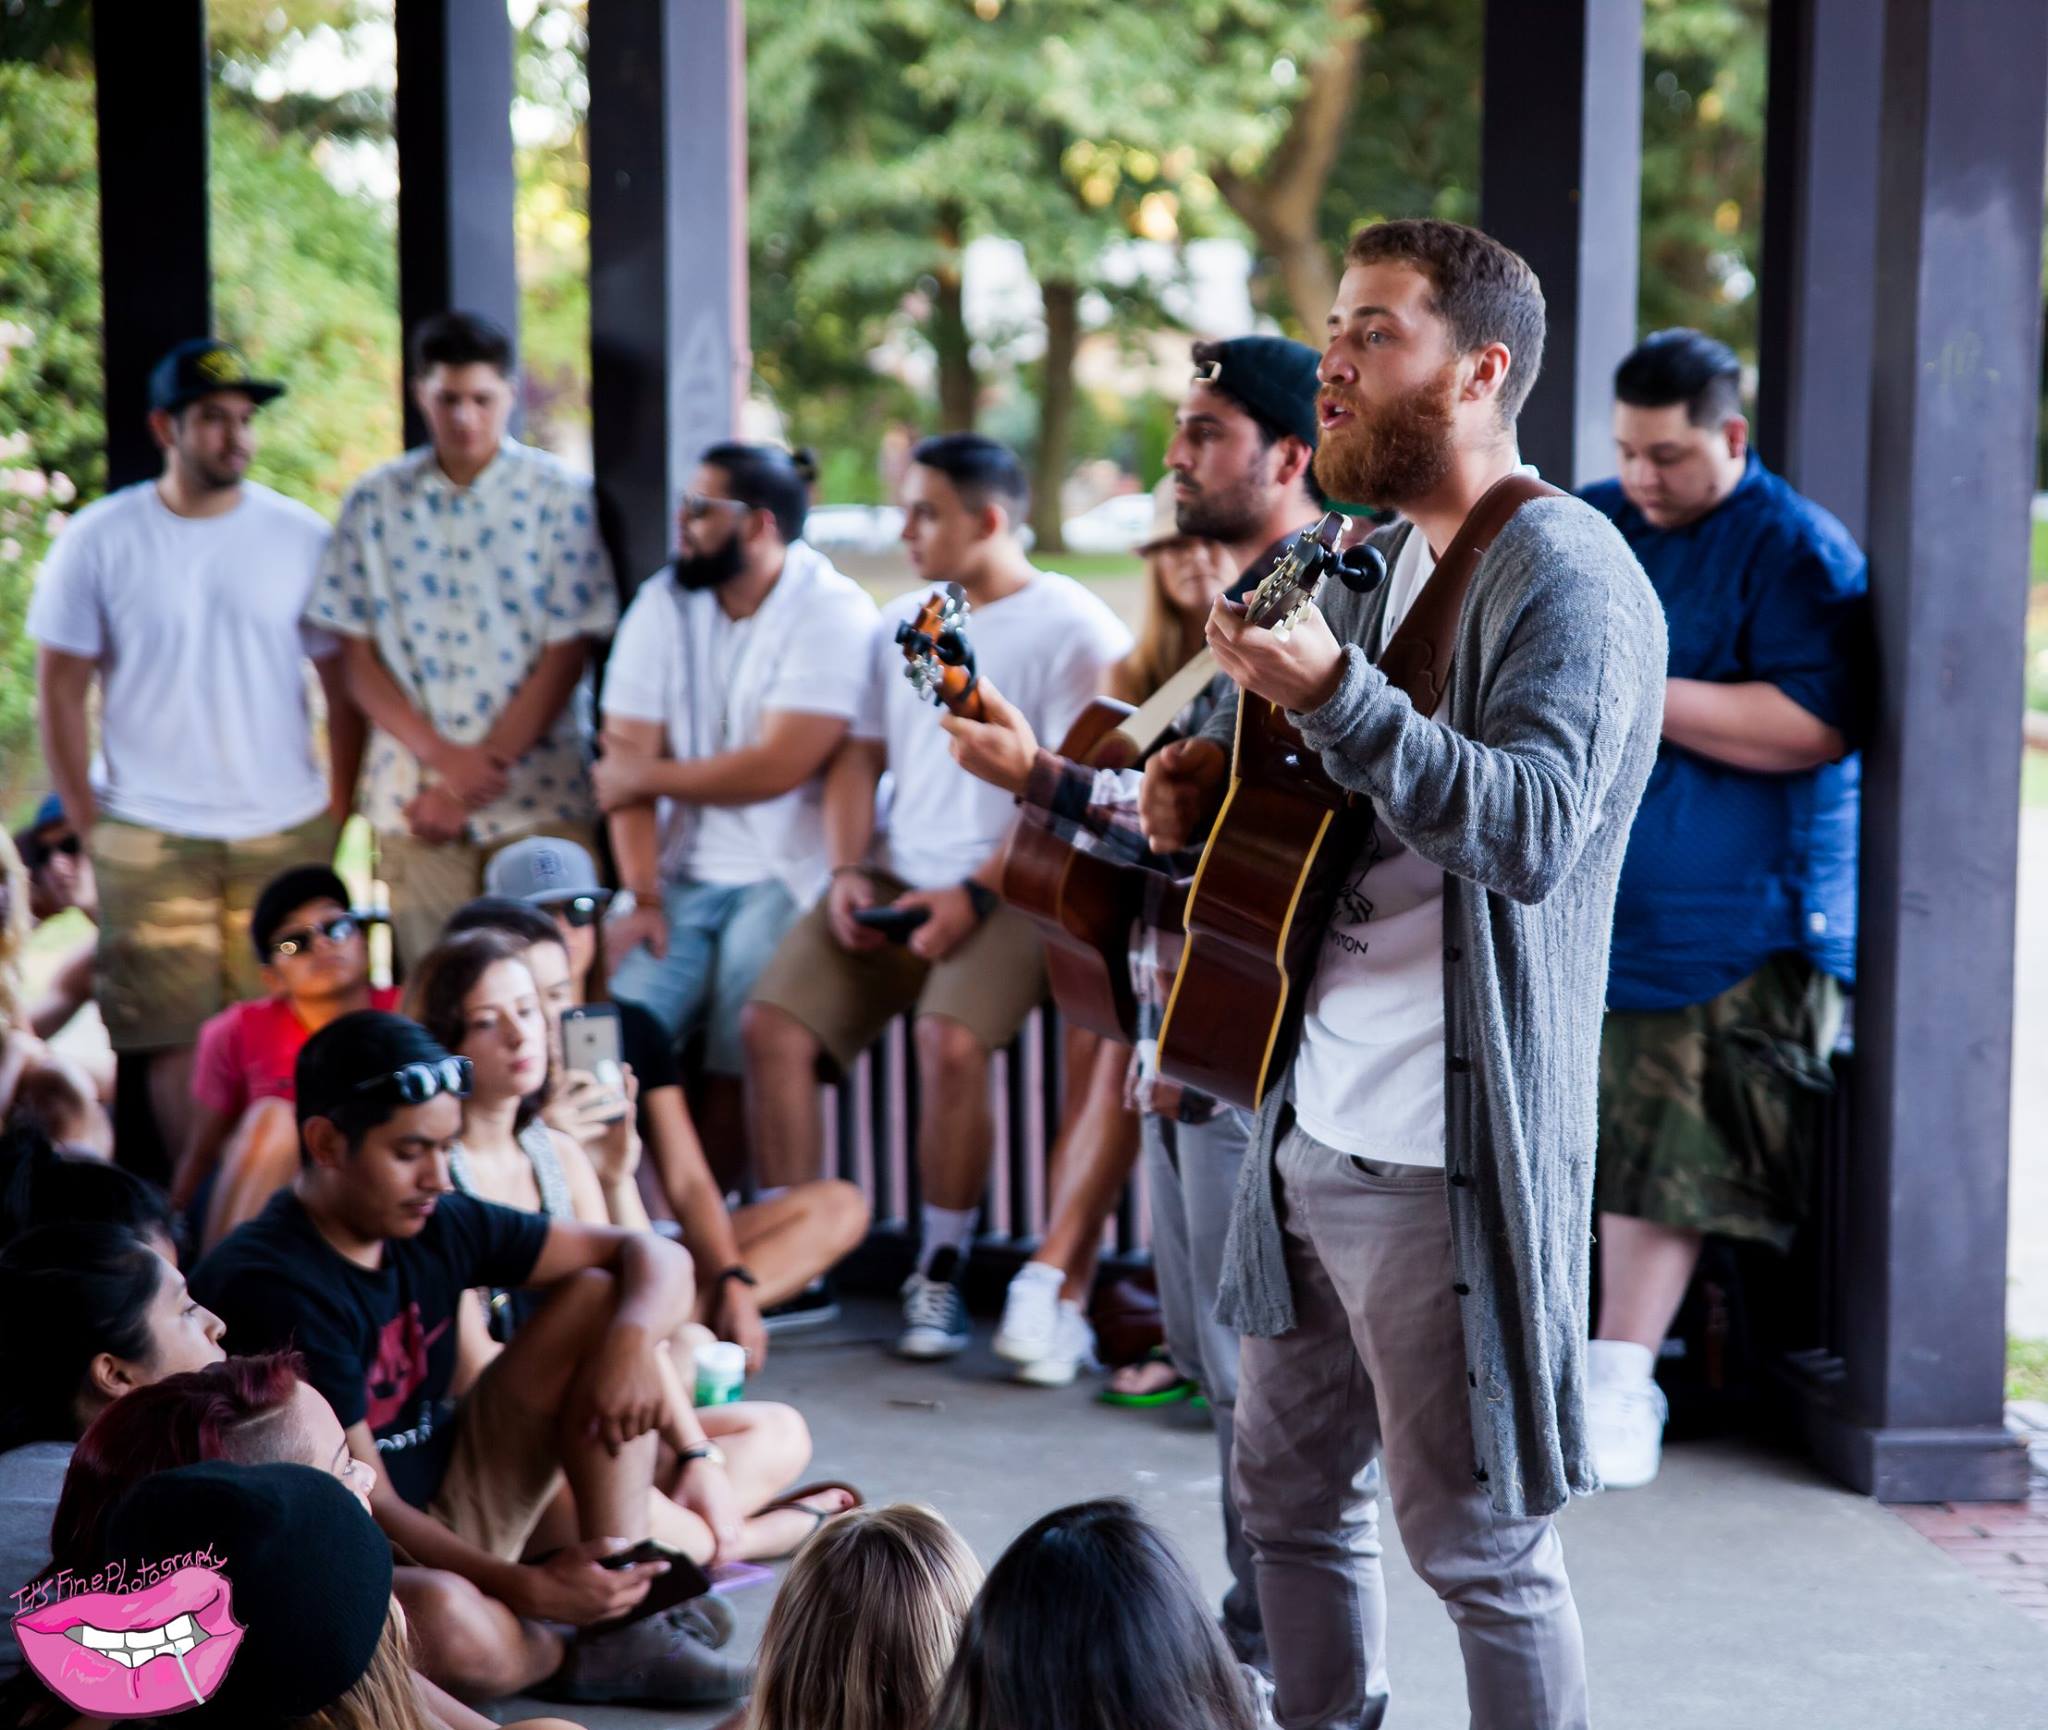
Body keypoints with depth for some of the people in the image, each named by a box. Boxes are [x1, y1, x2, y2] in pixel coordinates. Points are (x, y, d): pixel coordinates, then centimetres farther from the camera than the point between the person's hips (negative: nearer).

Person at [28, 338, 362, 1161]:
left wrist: (336, 811, 3)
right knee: (177, 1044, -1)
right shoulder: (99, 540, 0)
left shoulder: (300, 537, 4)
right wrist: (88, 824, -1)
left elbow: (345, 683, 9)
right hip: (149, 839, -1)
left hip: (286, 836, 1)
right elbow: (59, 687, 3)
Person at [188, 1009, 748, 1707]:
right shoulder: (272, 1286, -23)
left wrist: (633, 1338, -18)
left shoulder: (437, 1228, -1)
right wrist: (526, 1588, -29)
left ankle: (624, 1616, -12)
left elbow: (655, 1257, 3)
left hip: (447, 1511, 8)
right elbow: (363, 1505, -23)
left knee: (602, 1299, -4)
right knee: (459, 1634, -42)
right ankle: (573, 1655, -2)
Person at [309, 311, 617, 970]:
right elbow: (358, 656, 6)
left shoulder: (559, 497, 1)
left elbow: (566, 657, -2)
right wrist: (441, 757, -8)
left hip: (535, 795, -2)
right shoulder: (374, 503, 7)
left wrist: (482, 767, -7)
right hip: (415, 795, 2)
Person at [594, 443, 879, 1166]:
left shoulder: (834, 612, -7)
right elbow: (626, 757, 2)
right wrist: (642, 896, -9)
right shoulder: (664, 604, 9)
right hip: (680, 877, 5)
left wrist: (646, 776, -4)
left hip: (784, 877, -5)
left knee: (736, 1078, -20)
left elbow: (776, 768, -14)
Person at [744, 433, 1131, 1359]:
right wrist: (847, 872, 3)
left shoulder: (1071, 631, -4)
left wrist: (975, 895, -17)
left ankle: (941, 1273, -15)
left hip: (1005, 891, -6)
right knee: (772, 1022, -14)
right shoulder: (902, 623, 18)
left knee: (950, 1038, -31)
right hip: (894, 880, 6)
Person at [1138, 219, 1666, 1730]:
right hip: (1310, 1131, 9)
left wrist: (1335, 694, -35)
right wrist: (1211, 772, 8)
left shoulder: (1566, 575, -13)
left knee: (1476, 1542, 0)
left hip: (1445, 1156, -9)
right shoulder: (1373, 568, 15)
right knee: (1289, 1490, 18)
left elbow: (1531, 828, -26)